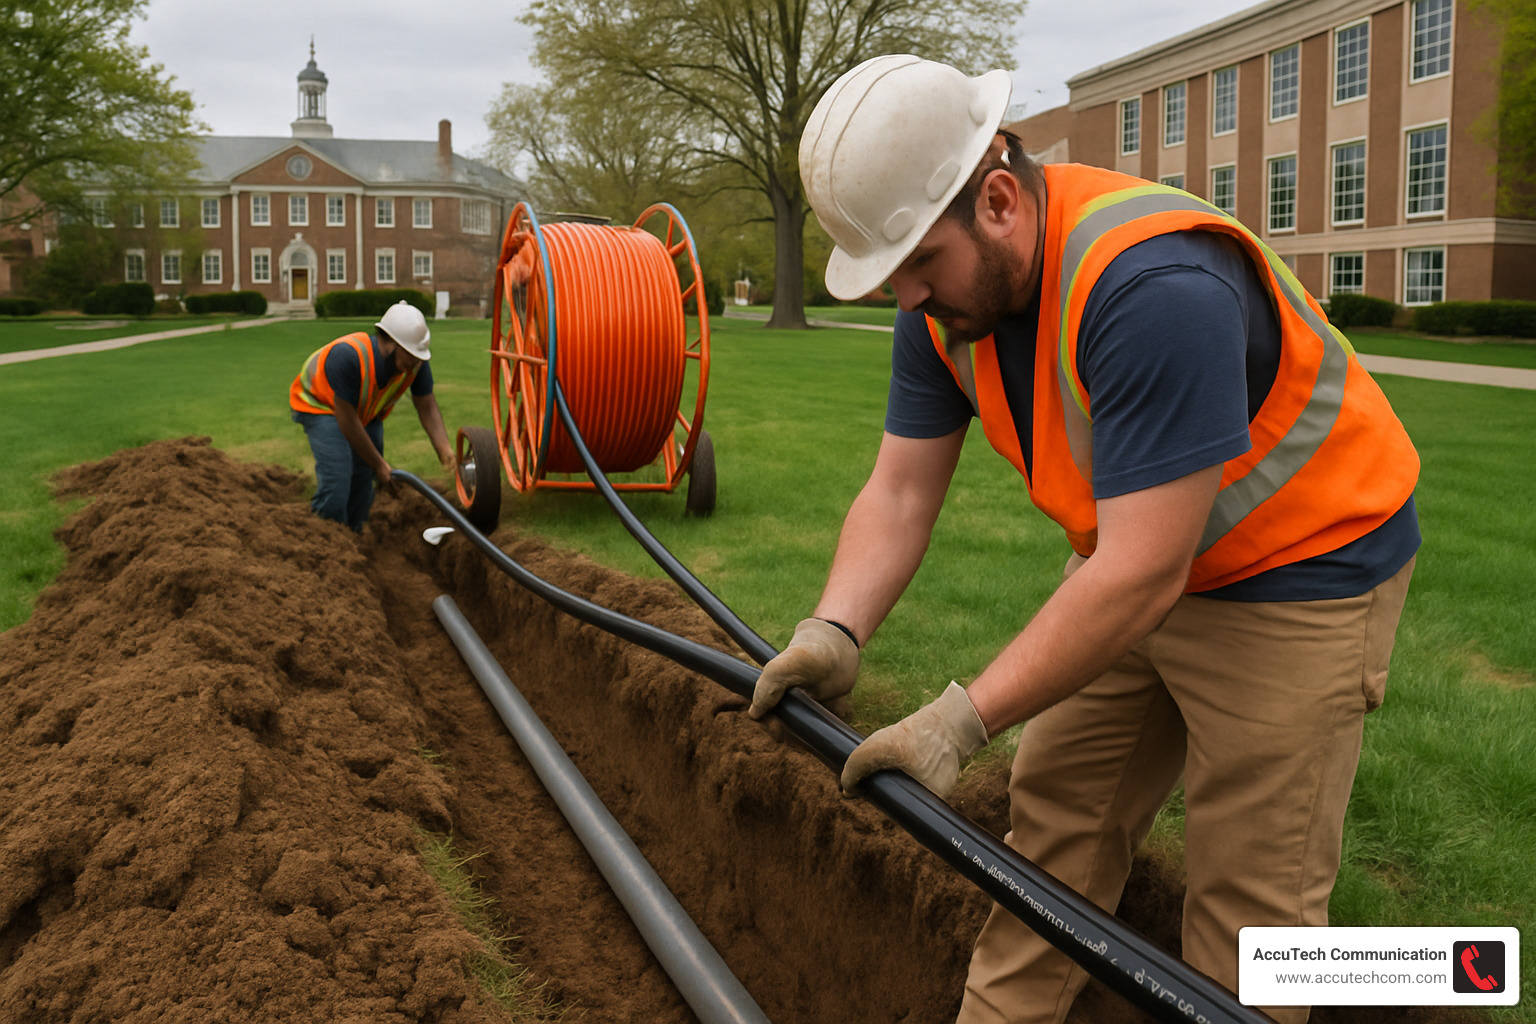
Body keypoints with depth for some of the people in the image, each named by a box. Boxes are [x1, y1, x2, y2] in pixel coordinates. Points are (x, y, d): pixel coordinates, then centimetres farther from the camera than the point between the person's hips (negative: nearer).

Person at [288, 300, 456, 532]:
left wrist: (444, 449, -30)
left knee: (364, 478, 3)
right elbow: (347, 419, -34)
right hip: (321, 404, -6)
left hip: (366, 412, 6)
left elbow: (427, 406, -14)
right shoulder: (347, 356, -41)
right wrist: (378, 463, -25)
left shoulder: (415, 361, -25)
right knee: (336, 475, -21)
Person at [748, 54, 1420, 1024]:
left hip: (1302, 571, -7)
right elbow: (901, 491, -7)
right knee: (1057, 808, 13)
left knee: (1251, 887, 0)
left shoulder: (1153, 287, -36)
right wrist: (834, 631, -23)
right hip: (1134, 558, 8)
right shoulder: (946, 294, -9)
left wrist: (964, 718, -32)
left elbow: (1144, 575, -35)